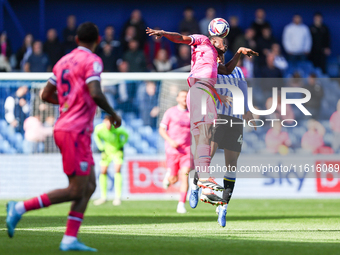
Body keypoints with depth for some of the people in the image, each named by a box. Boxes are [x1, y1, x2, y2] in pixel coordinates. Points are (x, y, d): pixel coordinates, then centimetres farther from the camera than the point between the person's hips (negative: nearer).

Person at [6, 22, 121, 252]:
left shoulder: (64, 61, 14)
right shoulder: (92, 61, -10)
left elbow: (46, 94, 17)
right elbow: (95, 93, -23)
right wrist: (112, 114, -7)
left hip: (64, 128, 9)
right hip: (76, 132, -9)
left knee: (89, 186, 9)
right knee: (76, 191, -7)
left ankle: (70, 239, 4)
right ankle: (20, 208, -9)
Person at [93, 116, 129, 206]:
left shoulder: (118, 129, -29)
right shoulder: (99, 128, -21)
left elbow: (126, 135, -6)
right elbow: (96, 135, 4)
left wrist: (121, 145, -6)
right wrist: (101, 146, 1)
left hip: (117, 151, -3)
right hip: (107, 151, 3)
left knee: (117, 171, -18)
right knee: (103, 172, -2)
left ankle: (118, 197, -14)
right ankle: (103, 197, 11)